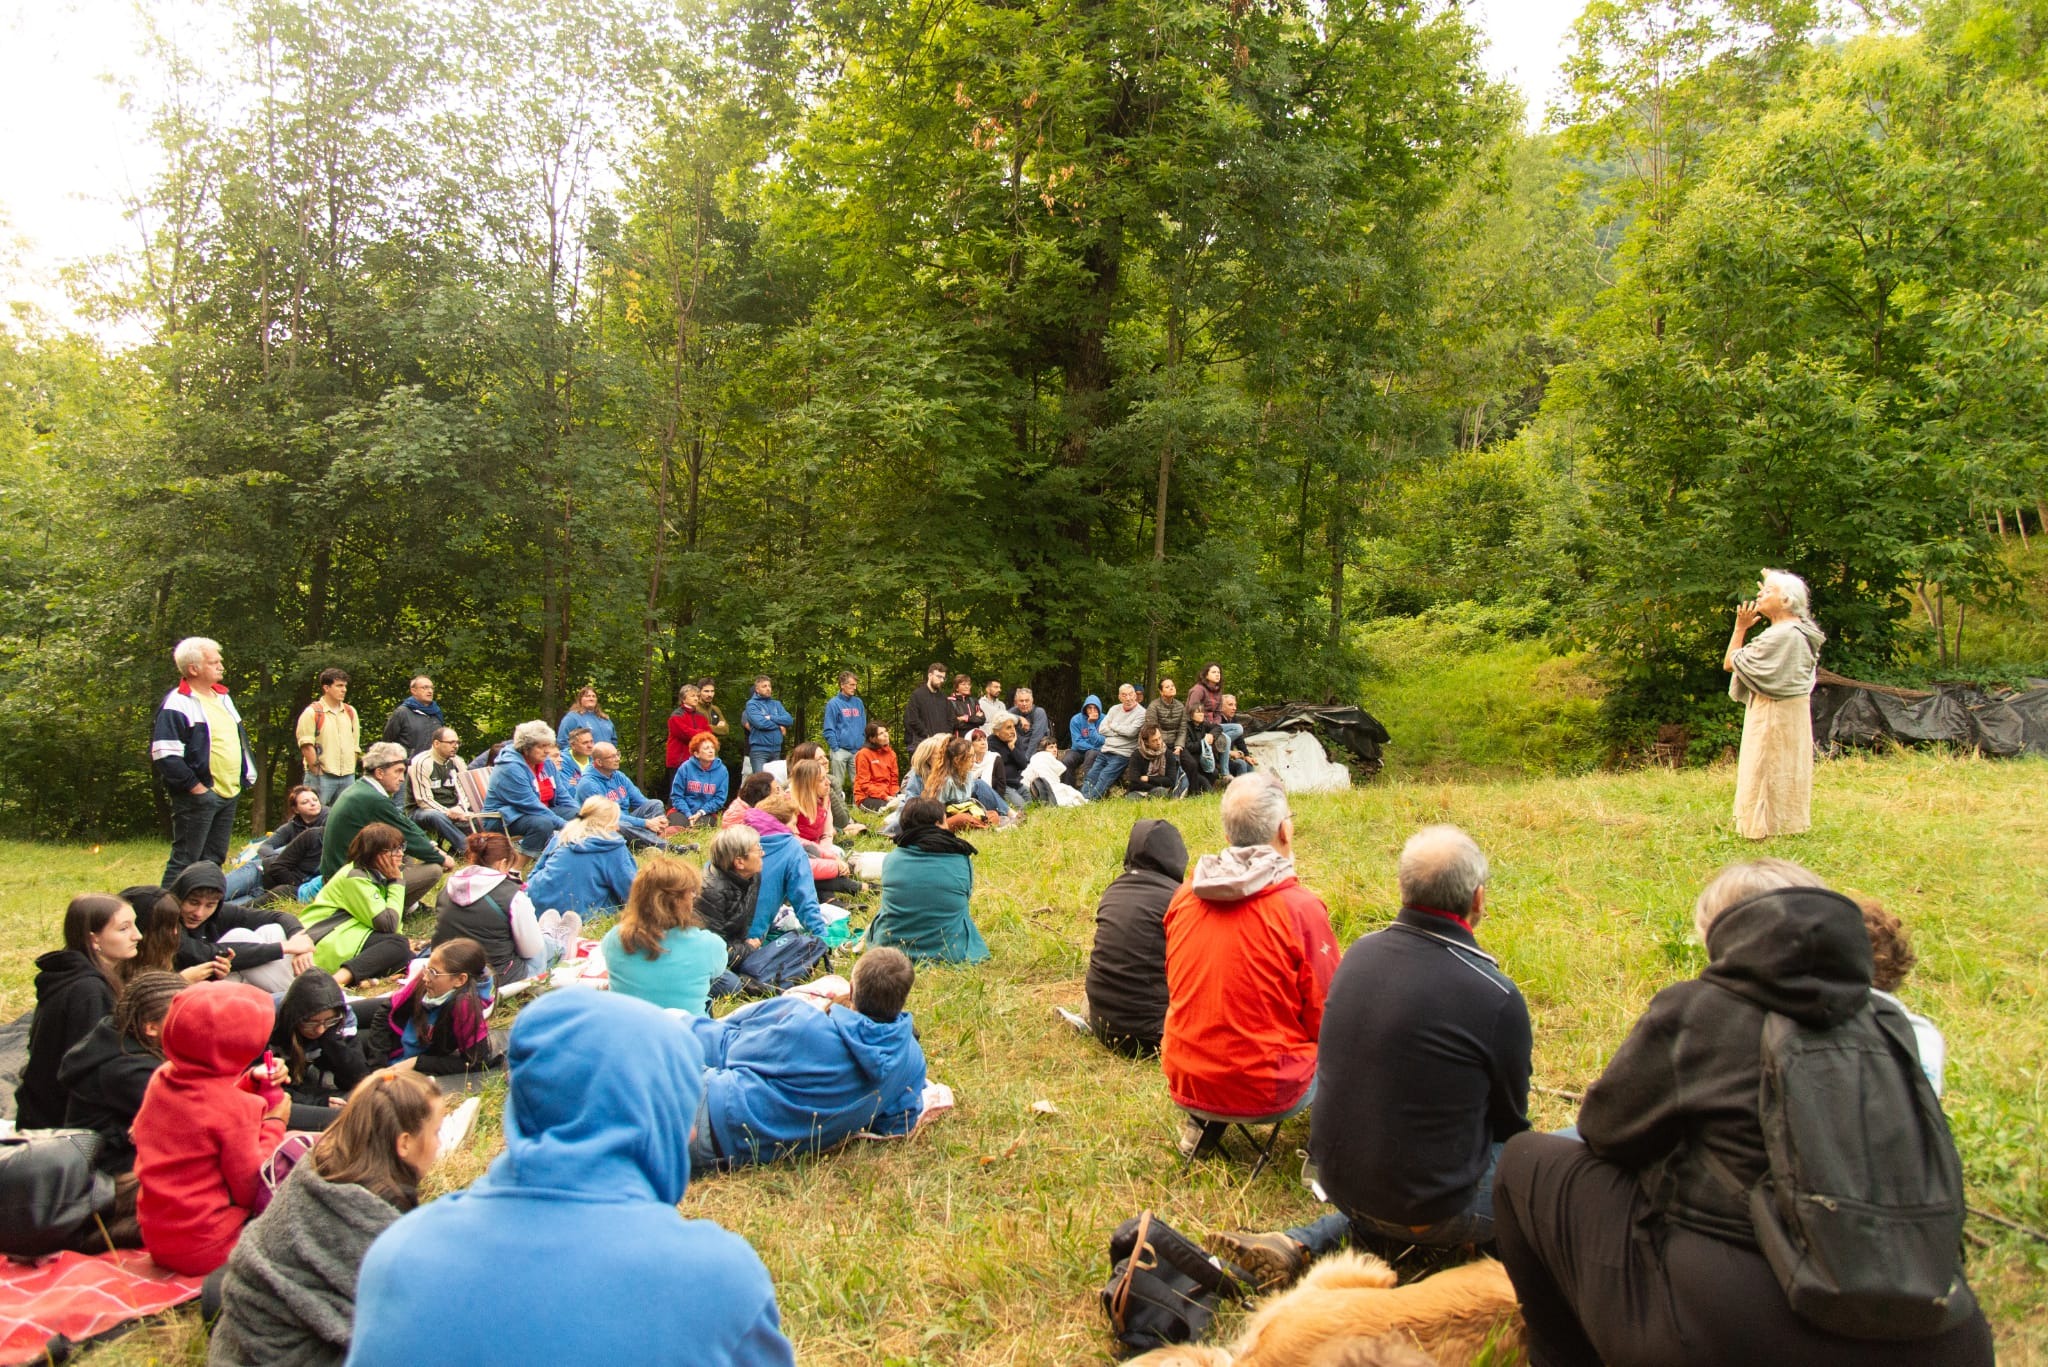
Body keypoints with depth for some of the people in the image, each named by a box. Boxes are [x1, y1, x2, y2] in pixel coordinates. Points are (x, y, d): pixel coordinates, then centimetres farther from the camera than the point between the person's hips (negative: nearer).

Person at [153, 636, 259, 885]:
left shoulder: (222, 697, 16)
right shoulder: (177, 704, -12)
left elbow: (240, 739, 25)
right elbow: (165, 755, -19)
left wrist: (247, 775, 15)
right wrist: (194, 786, -18)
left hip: (228, 793, 9)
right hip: (197, 797, -8)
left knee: (215, 858, 13)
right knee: (185, 860, -6)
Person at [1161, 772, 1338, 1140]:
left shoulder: (1184, 896, -3)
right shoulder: (1301, 908, -16)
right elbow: (1326, 1017, -7)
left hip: (1184, 1084, 4)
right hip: (1270, 1093, -4)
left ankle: (1199, 1123, 25)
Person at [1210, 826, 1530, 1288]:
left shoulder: (1360, 953, -4)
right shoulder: (1496, 996, -20)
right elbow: (1510, 1117, -3)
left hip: (1338, 1178, 4)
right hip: (1429, 1204, -4)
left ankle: (1302, 1244, 13)